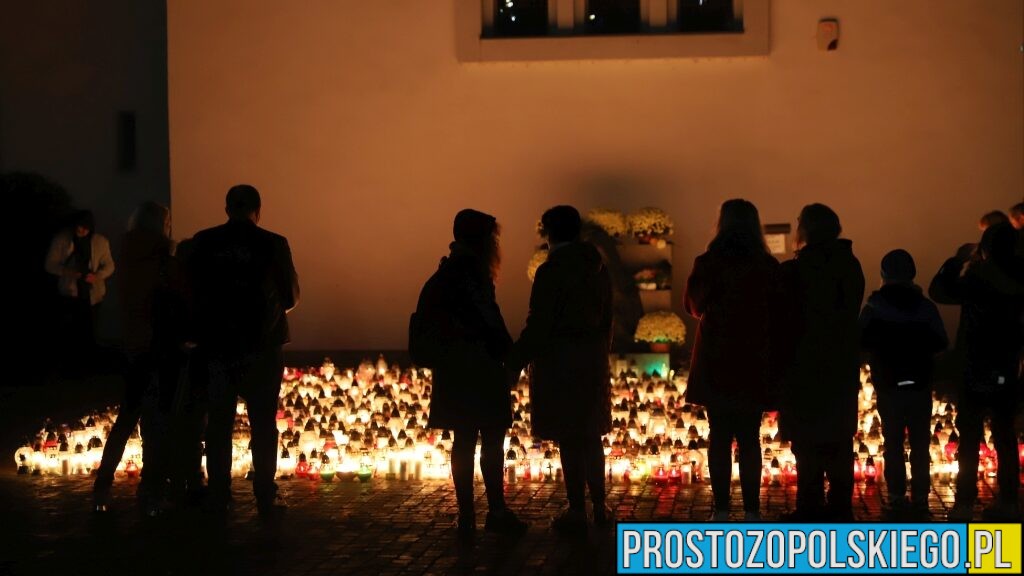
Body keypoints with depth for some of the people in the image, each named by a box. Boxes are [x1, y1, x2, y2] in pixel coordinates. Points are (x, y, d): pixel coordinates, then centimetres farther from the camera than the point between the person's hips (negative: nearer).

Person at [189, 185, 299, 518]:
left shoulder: (203, 243, -4)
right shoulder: (273, 244, -9)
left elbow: (193, 290, 6)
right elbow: (291, 297, -1)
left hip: (216, 345, 2)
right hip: (261, 346, -2)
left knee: (219, 422, 12)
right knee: (263, 423, 6)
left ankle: (218, 496, 15)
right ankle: (266, 500, 6)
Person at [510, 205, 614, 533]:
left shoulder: (551, 272, -14)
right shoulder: (598, 270, 7)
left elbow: (538, 326, -17)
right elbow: (606, 321, 13)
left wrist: (515, 364, -12)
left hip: (558, 361, -7)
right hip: (593, 363, 7)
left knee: (569, 439, -1)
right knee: (591, 435, 15)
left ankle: (577, 512, 3)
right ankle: (599, 507, 21)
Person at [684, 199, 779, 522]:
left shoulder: (708, 264, -7)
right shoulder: (769, 267, -5)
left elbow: (694, 306, 8)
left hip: (715, 364, -1)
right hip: (754, 363, 1)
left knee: (720, 437, 5)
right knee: (749, 438, 7)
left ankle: (721, 509, 3)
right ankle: (751, 509, 4)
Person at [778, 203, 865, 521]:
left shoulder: (793, 272, -15)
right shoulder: (850, 266, 1)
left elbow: (784, 321, -10)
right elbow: (852, 312, 8)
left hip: (805, 368, -5)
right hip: (843, 367, 5)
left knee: (808, 443, 0)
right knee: (840, 440, 12)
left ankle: (810, 509, 2)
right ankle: (839, 506, 17)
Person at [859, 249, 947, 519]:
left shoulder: (874, 307, -8)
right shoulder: (925, 306, -4)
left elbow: (862, 342, -9)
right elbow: (940, 343, -3)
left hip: (888, 385, -1)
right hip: (920, 384, 1)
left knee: (893, 443, 7)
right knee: (920, 443, 8)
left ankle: (898, 498, 5)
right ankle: (920, 498, 7)